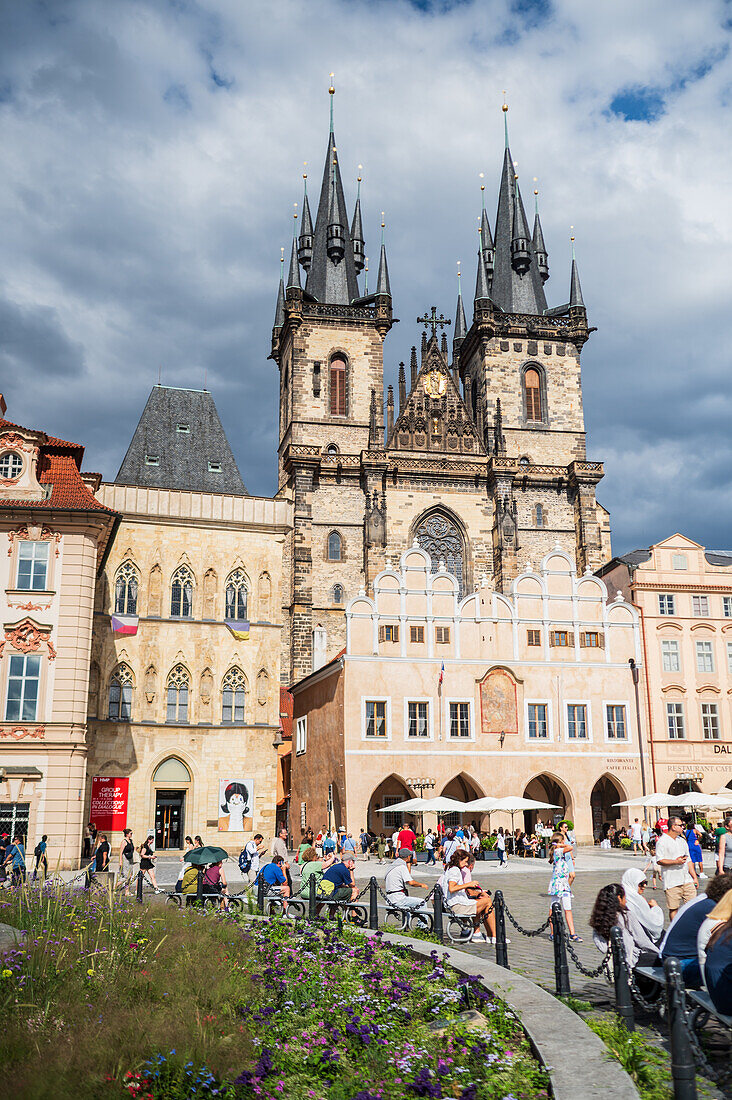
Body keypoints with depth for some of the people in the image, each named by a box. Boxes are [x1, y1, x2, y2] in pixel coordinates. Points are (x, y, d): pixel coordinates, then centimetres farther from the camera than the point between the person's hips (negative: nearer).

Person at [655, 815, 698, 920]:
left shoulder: (682, 841, 18)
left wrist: (694, 877, 16)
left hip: (687, 880, 6)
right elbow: (659, 861, -12)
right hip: (672, 882, -6)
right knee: (673, 908, 0)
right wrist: (675, 862, -18)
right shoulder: (662, 841, -6)